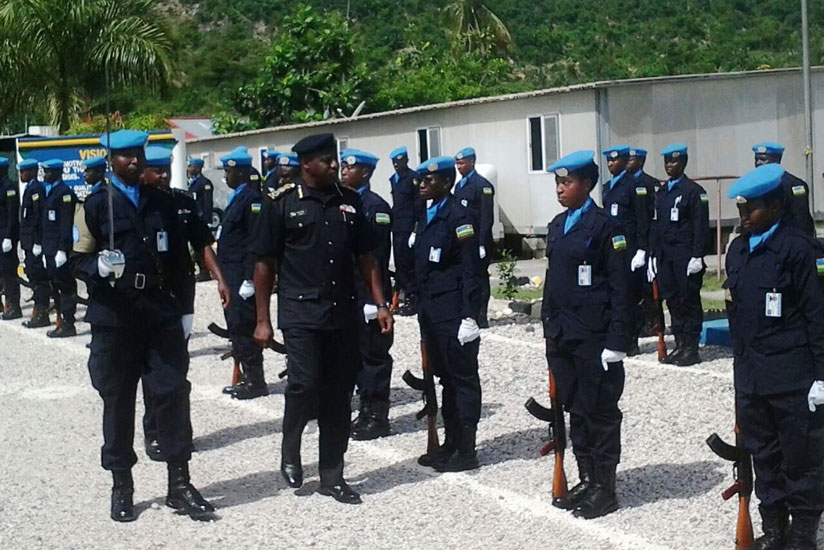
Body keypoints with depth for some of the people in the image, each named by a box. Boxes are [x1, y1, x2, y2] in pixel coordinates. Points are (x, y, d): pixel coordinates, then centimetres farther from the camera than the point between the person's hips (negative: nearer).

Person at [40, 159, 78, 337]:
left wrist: (62, 250, -21)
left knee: (65, 286, -4)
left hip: (60, 250, -9)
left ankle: (68, 325, 0)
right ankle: (61, 322, 19)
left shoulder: (64, 193, -11)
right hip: (50, 249, 9)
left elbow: (66, 224, -17)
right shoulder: (48, 192, 17)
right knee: (55, 287, 12)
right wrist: (45, 250, 18)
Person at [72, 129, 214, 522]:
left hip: (161, 313, 2)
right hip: (114, 316, -2)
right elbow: (79, 260, 0)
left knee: (173, 394, -1)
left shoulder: (162, 203, 12)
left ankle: (179, 485, 8)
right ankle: (121, 486, 17)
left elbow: (179, 258, 13)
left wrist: (182, 309, 7)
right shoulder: (96, 204, 3)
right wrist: (100, 266, -22)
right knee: (117, 401, 5)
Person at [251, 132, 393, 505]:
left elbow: (366, 257, 14)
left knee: (339, 395, 7)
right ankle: (290, 451, 14)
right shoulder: (282, 203, -3)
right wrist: (262, 320, -3)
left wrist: (380, 304, 5)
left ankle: (332, 476, 19)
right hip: (300, 311, -4)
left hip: (343, 313, 4)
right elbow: (264, 263, -1)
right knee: (305, 383, -16)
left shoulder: (349, 201, 9)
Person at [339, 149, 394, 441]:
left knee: (373, 353, -1)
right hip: (347, 293, 8)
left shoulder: (376, 206, -11)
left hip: (368, 293, -8)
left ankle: (378, 416, 7)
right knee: (356, 352, 13)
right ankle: (366, 411, 22)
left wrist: (374, 298, -19)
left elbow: (378, 256, -16)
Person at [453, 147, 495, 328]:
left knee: (480, 278, -1)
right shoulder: (459, 185, 15)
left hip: (477, 241, -7)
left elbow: (487, 217, -14)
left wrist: (482, 244, -18)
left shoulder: (482, 185, -9)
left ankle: (481, 317, 4)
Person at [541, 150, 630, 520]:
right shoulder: (557, 226, 12)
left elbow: (620, 287, -12)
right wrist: (549, 328, 15)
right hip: (563, 336, 7)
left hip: (594, 336, -7)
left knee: (600, 411, 2)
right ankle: (586, 480, 25)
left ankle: (604, 488, 12)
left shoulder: (604, 226, -10)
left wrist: (617, 340, -16)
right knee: (575, 410, 13)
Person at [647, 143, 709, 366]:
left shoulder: (694, 190, -4)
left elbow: (701, 226, -9)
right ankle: (680, 345, 16)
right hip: (665, 255, 7)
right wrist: (653, 254, 11)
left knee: (689, 301, -3)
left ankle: (691, 349, 2)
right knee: (672, 300, 8)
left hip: (686, 254, -7)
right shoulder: (661, 193, 16)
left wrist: (697, 256, -15)